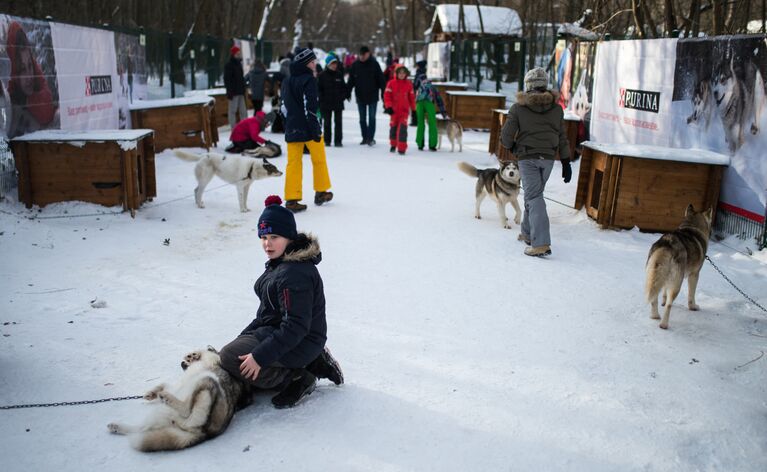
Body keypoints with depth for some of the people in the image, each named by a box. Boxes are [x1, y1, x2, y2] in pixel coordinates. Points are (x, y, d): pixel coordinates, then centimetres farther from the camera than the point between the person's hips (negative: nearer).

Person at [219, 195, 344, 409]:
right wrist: (244, 336, 14)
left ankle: (297, 379, -9)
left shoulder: (294, 275, -27)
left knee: (230, 357, -15)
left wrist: (260, 356, -28)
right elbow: (267, 312, 17)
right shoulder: (279, 263, 7)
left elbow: (296, 326, -29)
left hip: (298, 343, -10)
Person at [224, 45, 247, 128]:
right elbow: (227, 80, -14)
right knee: (233, 110, -4)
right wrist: (229, 91, -20)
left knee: (243, 111, 9)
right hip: (234, 92, -8)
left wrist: (243, 89, 18)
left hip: (240, 92, 8)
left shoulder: (239, 64, 16)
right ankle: (234, 128, -2)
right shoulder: (229, 65, -9)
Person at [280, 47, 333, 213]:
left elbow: (284, 107, 16)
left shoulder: (286, 82, 12)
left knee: (293, 163, 5)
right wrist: (316, 131, -19)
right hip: (308, 129, -6)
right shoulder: (309, 80, -13)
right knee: (319, 160, 13)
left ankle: (291, 199, 0)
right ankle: (321, 193, 25)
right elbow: (310, 108, -19)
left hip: (292, 130, 6)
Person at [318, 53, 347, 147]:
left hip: (338, 103, 2)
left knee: (338, 122, 3)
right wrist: (322, 99, -9)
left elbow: (344, 87, 12)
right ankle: (327, 140, 15)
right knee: (327, 123, 7)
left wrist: (343, 96, -2)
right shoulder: (323, 75, -4)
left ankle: (338, 140, 8)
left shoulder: (339, 74, 4)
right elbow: (319, 88, -2)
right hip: (326, 103, -2)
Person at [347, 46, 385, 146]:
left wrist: (383, 92, -9)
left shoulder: (374, 63, -7)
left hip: (372, 96, -3)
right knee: (362, 119, 10)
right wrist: (348, 92, -1)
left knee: (372, 118, 0)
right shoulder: (355, 64, 1)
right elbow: (351, 80, 5)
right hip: (360, 96, 3)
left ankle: (371, 138, 5)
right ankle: (365, 137, 19)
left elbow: (381, 79, -6)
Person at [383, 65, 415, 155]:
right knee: (393, 127, 14)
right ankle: (393, 145, 34)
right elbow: (387, 95, -5)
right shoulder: (391, 83, -2)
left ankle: (401, 148, -12)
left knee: (403, 128, -12)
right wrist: (388, 106, -14)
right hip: (394, 110, 1)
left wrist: (413, 109, 11)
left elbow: (412, 97, 10)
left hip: (404, 110, -1)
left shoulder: (408, 84, 4)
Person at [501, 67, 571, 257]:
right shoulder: (556, 108, 5)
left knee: (534, 197, -7)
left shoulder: (519, 108, -6)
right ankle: (528, 233, 31)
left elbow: (506, 135, -7)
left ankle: (541, 243, -17)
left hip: (527, 157, -4)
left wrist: (512, 147, 15)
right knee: (534, 193, 20)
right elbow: (562, 137, 6)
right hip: (548, 158, 4)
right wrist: (566, 163, 10)